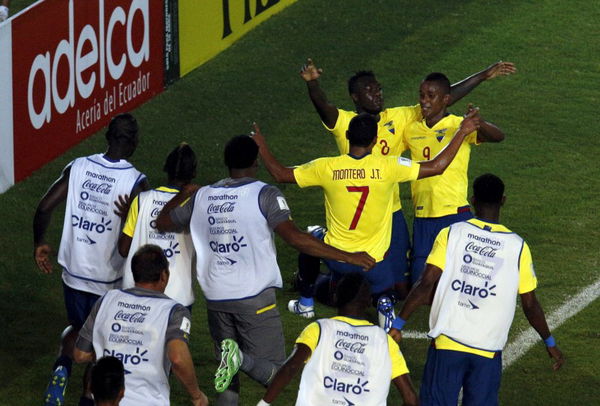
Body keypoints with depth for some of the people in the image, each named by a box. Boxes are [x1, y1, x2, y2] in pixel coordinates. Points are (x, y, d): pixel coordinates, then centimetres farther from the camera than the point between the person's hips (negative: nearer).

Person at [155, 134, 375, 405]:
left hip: (215, 298, 5)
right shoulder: (264, 195, -7)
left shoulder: (202, 197, 7)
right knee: (274, 373, -1)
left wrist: (184, 194, 39)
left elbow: (163, 222, 21)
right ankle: (241, 359, -29)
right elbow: (294, 238, -18)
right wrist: (346, 257, -16)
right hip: (254, 297, -5)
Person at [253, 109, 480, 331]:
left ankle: (305, 304, 42)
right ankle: (384, 307, -5)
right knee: (382, 292, 28)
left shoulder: (327, 168, -12)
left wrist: (262, 147, 14)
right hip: (374, 259, -1)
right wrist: (462, 133, -4)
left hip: (337, 257, 1)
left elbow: (280, 175, -2)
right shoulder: (388, 167, -16)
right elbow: (436, 167, -12)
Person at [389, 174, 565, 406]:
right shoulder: (517, 247, 1)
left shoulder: (451, 234, -2)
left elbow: (426, 285, -7)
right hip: (488, 350, 1)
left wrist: (398, 325, 0)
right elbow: (530, 305, 6)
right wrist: (550, 343, 20)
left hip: (446, 343, -1)